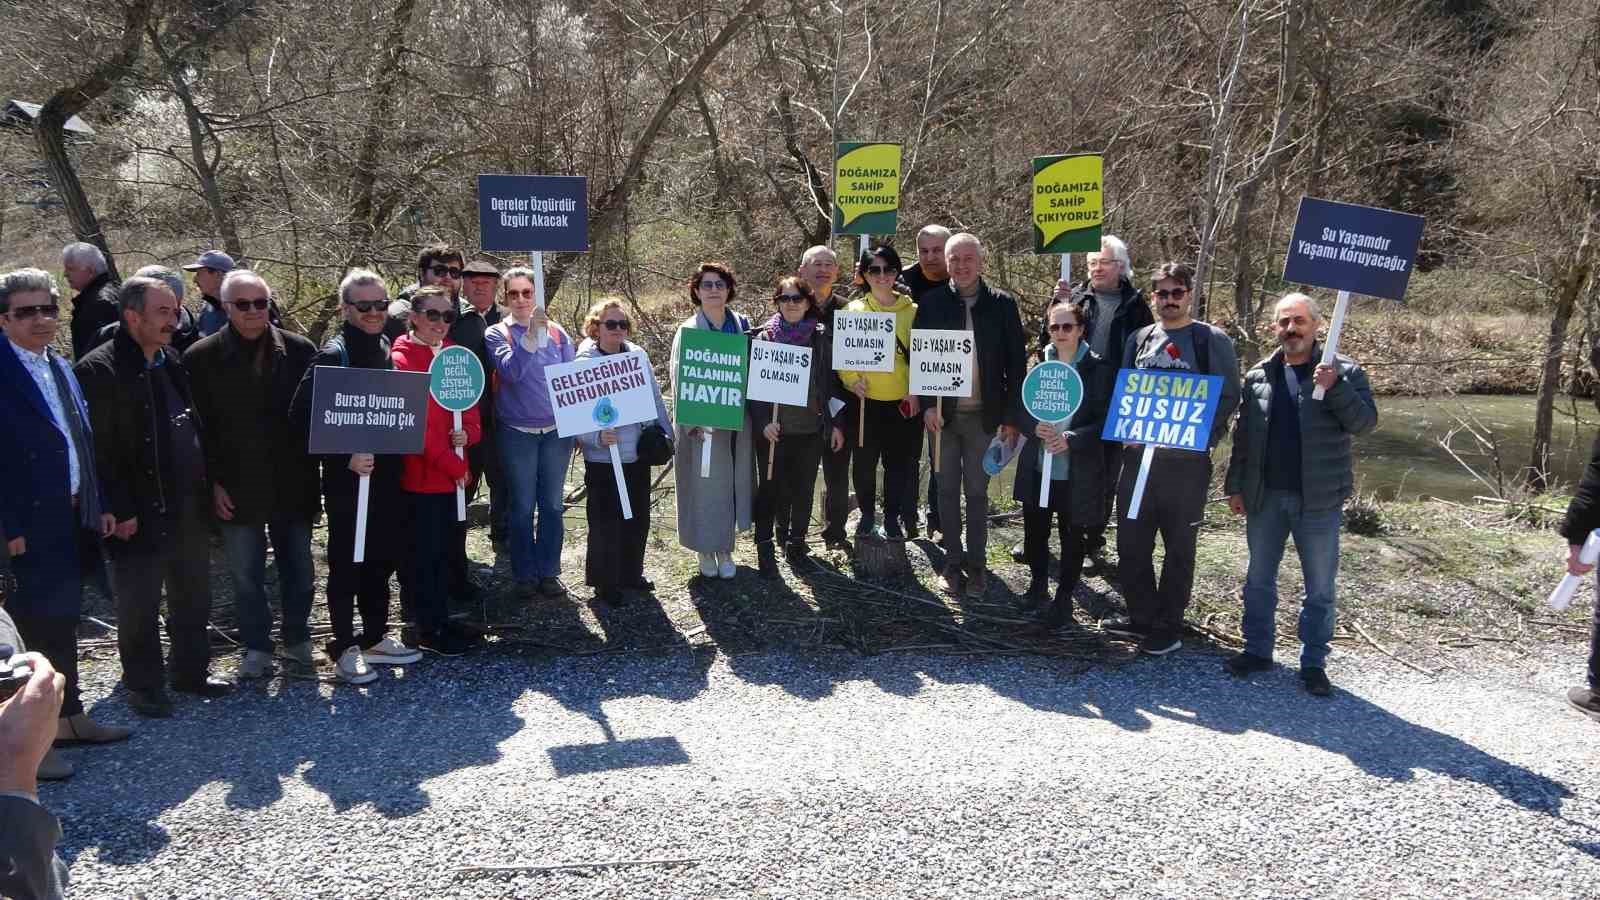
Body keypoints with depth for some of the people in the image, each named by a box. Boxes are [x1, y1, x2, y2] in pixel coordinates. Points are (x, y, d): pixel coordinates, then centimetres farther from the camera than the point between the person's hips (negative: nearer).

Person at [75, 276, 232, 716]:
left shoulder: (173, 363, 10)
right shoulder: (99, 370, -13)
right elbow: (98, 450, -15)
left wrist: (206, 492, 12)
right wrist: (120, 511, -17)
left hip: (189, 511, 7)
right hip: (142, 515, -7)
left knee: (193, 599, 17)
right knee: (139, 607, 7)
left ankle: (191, 671, 31)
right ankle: (144, 687, 21)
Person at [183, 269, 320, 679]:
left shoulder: (300, 350, 0)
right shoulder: (202, 357, -3)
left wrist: (311, 474, -1)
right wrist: (213, 483, -7)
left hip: (292, 486, 1)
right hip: (237, 489, -1)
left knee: (298, 569, 11)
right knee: (246, 575, 8)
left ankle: (297, 640, 28)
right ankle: (257, 648, 22)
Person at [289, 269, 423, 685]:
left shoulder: (386, 350, 10)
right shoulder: (333, 355, -12)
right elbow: (302, 417, -18)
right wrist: (344, 458, -22)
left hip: (386, 475, 7)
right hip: (348, 479, -7)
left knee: (383, 558, 15)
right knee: (346, 563, 3)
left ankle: (375, 638, 28)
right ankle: (344, 648, 14)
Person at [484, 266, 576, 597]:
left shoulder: (556, 332, 5)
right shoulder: (497, 334, -3)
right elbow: (511, 371, -20)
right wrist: (531, 333, -28)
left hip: (556, 431, 2)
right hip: (517, 433, -2)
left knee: (552, 504, 8)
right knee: (522, 507, 5)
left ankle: (549, 572, 19)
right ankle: (525, 574, 16)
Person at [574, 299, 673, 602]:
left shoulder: (637, 355, 3)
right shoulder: (584, 362, -11)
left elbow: (655, 398, 12)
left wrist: (665, 434, 11)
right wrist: (597, 437, -28)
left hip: (638, 452, 5)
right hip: (603, 458, -5)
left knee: (638, 518, 15)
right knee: (605, 522, 2)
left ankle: (631, 573, 33)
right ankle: (605, 583, 17)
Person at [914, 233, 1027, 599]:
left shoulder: (1002, 304, 0)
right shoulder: (931, 304, 0)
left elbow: (1016, 363, 1)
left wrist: (1012, 416, -2)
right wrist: (927, 405, -8)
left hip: (984, 415, 0)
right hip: (942, 414, 1)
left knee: (977, 492, 6)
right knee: (948, 490, 8)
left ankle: (975, 564, 17)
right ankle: (953, 562, 19)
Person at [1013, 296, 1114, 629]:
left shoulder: (1098, 368, -7)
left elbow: (1105, 421, -9)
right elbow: (1021, 409, 6)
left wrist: (1071, 439, -21)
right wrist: (1035, 428, -14)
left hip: (1077, 472, -3)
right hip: (1037, 466, 3)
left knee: (1072, 536, 8)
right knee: (1035, 530, 13)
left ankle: (1064, 597, 24)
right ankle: (1038, 583, 36)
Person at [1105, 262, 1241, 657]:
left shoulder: (1212, 340, -2)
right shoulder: (1138, 339, 12)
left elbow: (1229, 397, -4)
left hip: (1186, 459, -5)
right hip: (1138, 454, 5)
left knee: (1178, 548, 6)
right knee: (1131, 542, 9)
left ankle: (1168, 628, 16)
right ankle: (1141, 617, 25)